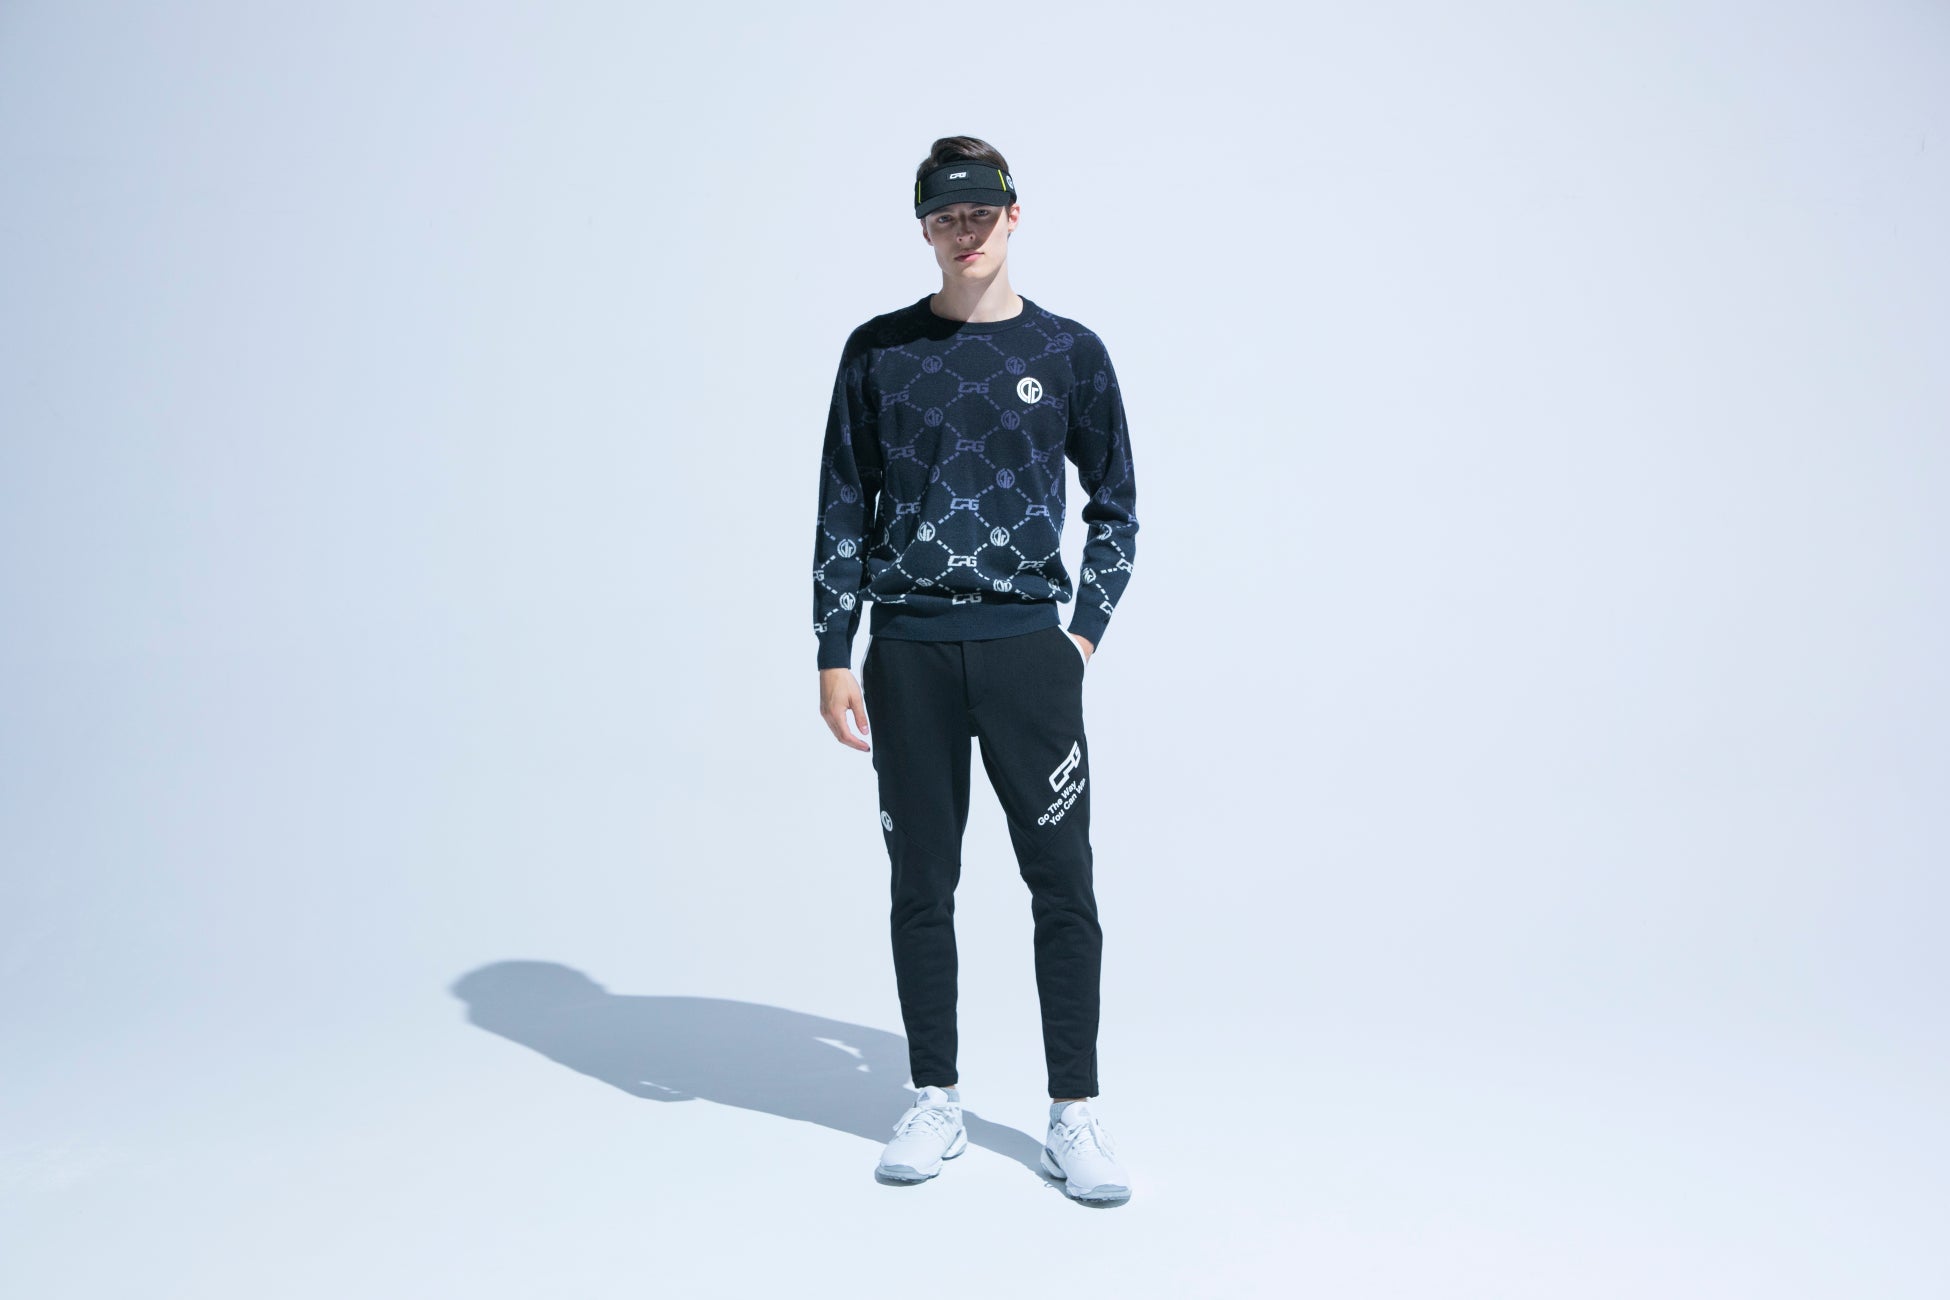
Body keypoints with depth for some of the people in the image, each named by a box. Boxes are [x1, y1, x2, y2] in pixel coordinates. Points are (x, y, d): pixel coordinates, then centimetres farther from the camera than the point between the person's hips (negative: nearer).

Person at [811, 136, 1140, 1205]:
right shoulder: (879, 351, 8)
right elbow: (843, 512, 8)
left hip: (1029, 645, 0)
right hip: (908, 652, 1)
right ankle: (935, 1102, 21)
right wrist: (834, 654, 1)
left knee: (1063, 884, -1)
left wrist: (1084, 634, 2)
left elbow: (1116, 507, 13)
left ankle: (1074, 1114, 12)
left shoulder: (1069, 352, 8)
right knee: (922, 885, 7)